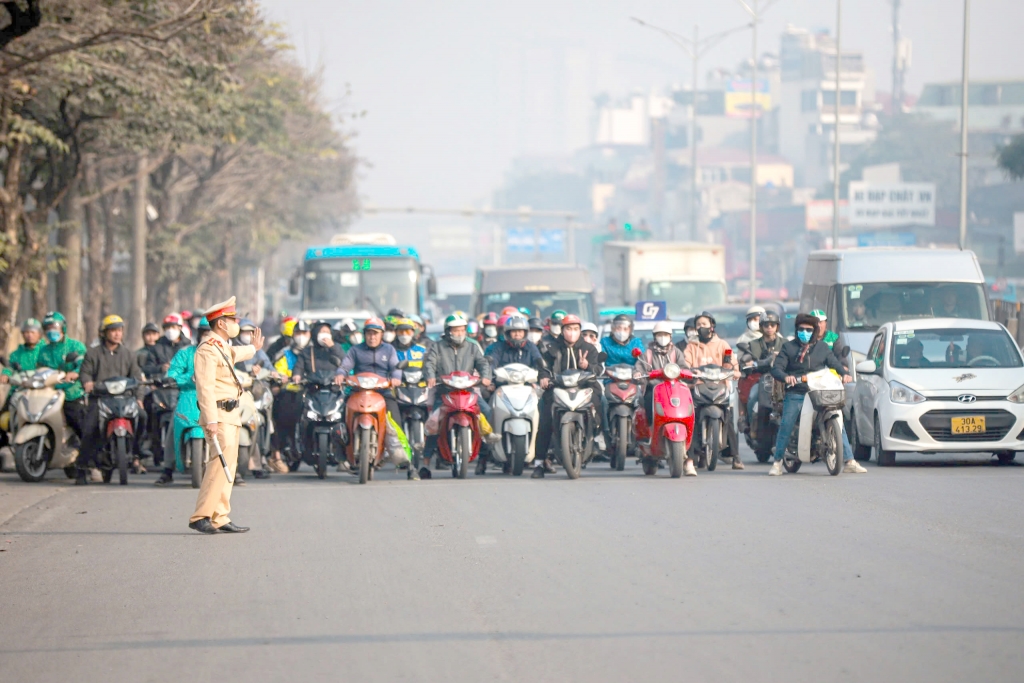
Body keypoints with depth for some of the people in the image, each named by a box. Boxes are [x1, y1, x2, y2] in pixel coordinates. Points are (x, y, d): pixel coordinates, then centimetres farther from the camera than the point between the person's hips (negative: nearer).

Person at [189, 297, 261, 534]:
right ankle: (201, 517, -19)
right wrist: (211, 420, -28)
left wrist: (253, 349, 64)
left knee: (228, 466, 8)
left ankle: (220, 518, 8)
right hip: (219, 414, -11)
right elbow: (205, 387, -21)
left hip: (231, 415, 11)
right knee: (221, 462, -18)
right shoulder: (208, 349, -14)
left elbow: (234, 354, 46)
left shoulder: (223, 347, 19)